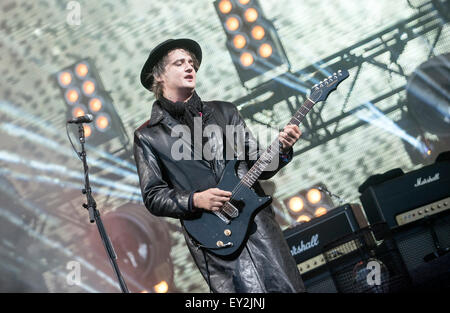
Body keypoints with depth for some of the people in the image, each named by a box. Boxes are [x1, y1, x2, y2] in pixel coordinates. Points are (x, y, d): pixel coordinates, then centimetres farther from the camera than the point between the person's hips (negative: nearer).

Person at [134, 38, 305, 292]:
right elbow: (153, 196, 2)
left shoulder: (224, 111, 14)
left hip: (258, 220, 3)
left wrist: (282, 150, -7)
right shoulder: (148, 136, 6)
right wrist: (195, 201, -13)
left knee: (288, 287, -4)